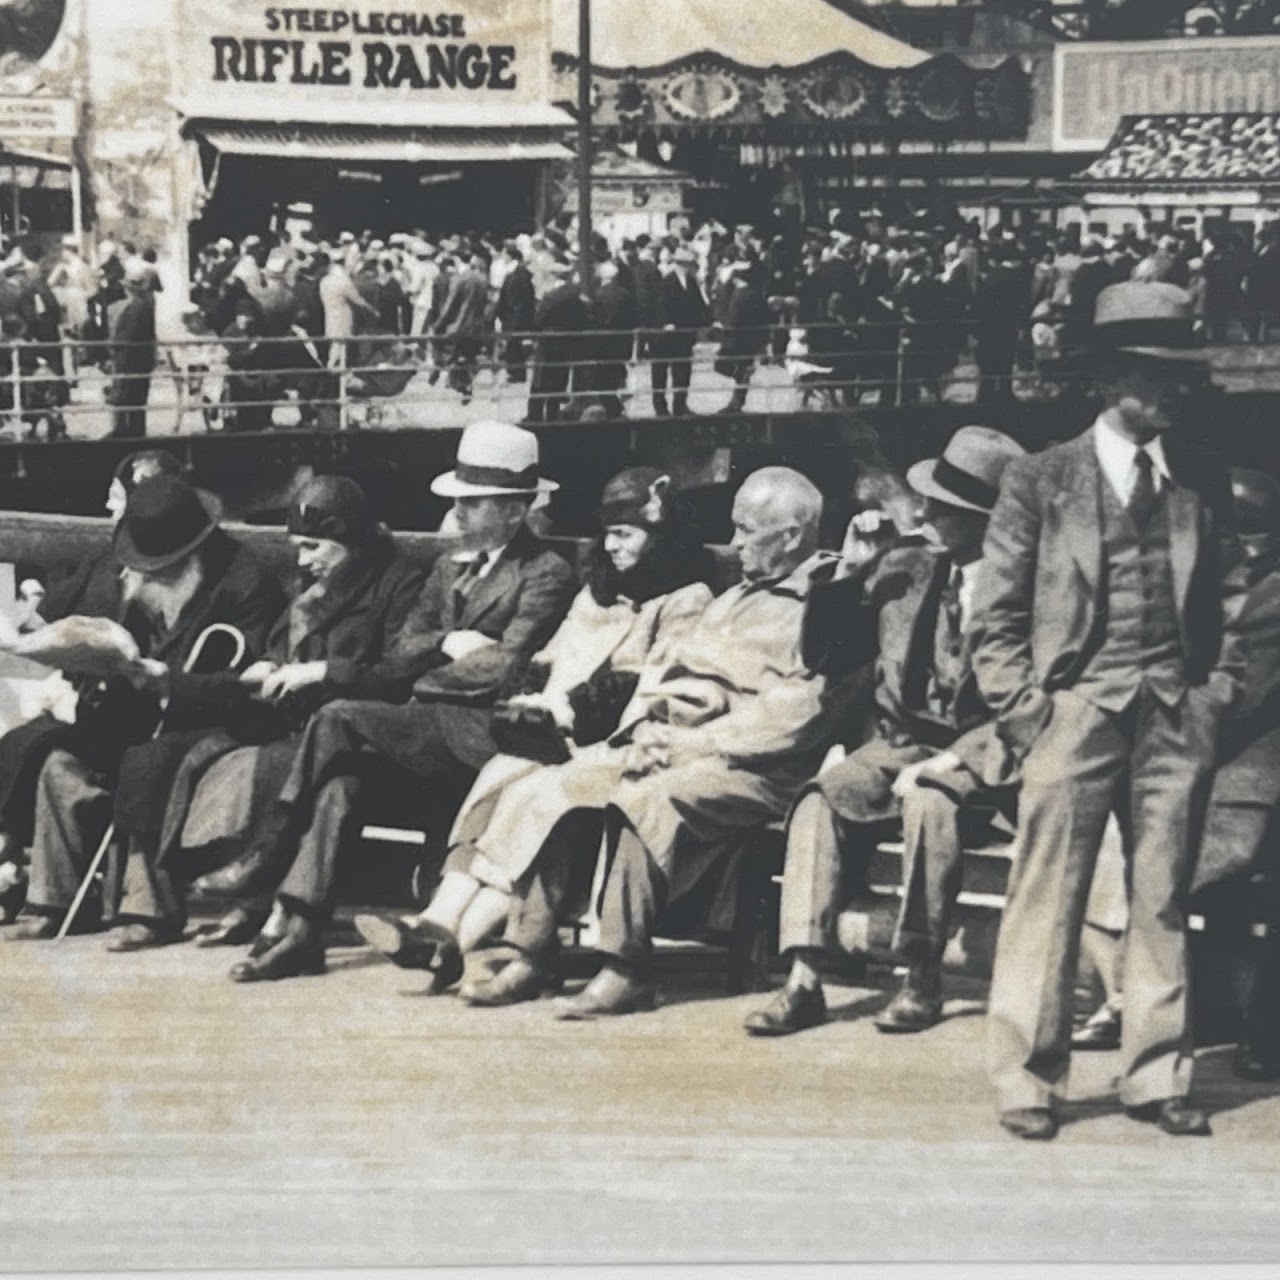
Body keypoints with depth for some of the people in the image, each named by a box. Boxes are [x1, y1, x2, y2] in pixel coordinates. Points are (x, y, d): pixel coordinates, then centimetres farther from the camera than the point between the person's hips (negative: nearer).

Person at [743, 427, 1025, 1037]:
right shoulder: (904, 570, 9)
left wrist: (949, 761, -20)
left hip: (975, 757, -4)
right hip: (902, 741, 5)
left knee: (929, 803, -35)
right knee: (821, 800, -22)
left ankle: (923, 979, -21)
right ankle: (803, 981, -27)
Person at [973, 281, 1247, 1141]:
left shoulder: (1204, 483, 11)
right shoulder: (1041, 480, 2)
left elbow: (1231, 601, 15)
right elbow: (996, 615, 2)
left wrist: (1217, 696, 5)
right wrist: (1025, 715, -5)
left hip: (1178, 721, 3)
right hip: (1075, 713, -3)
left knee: (1162, 902, 7)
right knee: (1047, 901, -2)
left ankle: (1158, 1076, 17)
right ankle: (1027, 1079, 7)